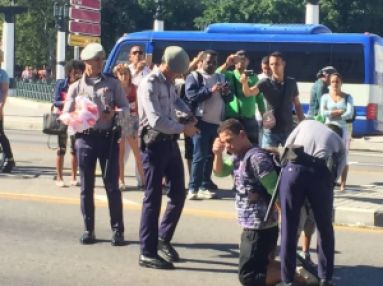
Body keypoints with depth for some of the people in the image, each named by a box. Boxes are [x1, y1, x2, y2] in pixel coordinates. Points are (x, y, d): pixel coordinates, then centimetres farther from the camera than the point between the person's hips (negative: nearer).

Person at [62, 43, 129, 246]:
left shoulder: (113, 84, 5)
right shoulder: (76, 87, 6)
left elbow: (126, 109, 5)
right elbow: (66, 115, 6)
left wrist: (115, 113, -16)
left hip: (108, 138, -1)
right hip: (85, 139, 1)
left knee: (112, 186, 0)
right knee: (86, 187, 6)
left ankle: (117, 230, 7)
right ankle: (88, 230, 15)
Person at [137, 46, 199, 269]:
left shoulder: (169, 83, 12)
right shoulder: (149, 85, -16)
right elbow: (156, 121, -26)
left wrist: (188, 113, 22)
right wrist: (183, 128, -15)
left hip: (171, 143, 8)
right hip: (155, 145, -8)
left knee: (179, 194, 12)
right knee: (153, 199, -4)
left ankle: (164, 238, 30)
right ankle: (148, 253, 4)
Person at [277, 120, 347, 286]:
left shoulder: (307, 123, 34)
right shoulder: (339, 143, 31)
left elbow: (286, 147, 23)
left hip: (293, 168, 0)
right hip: (321, 173, 0)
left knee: (289, 228, 8)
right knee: (325, 229, 18)